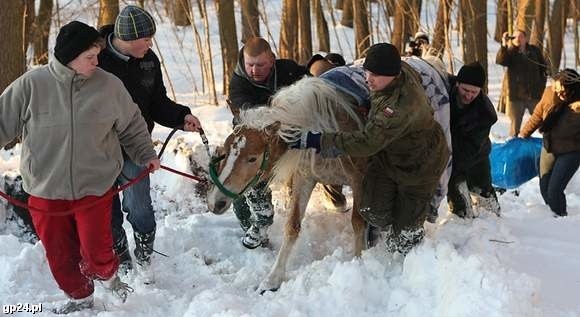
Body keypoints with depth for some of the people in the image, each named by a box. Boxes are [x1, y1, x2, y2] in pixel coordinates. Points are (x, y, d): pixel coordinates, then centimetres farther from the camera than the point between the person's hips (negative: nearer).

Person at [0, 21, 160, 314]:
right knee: (60, 256, 12)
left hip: (94, 190, 0)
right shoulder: (31, 84, -11)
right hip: (46, 192, 1)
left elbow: (131, 125, 10)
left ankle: (109, 278, 37)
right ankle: (79, 297, 38)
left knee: (97, 253, 2)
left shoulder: (108, 85, -6)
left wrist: (146, 154, 12)